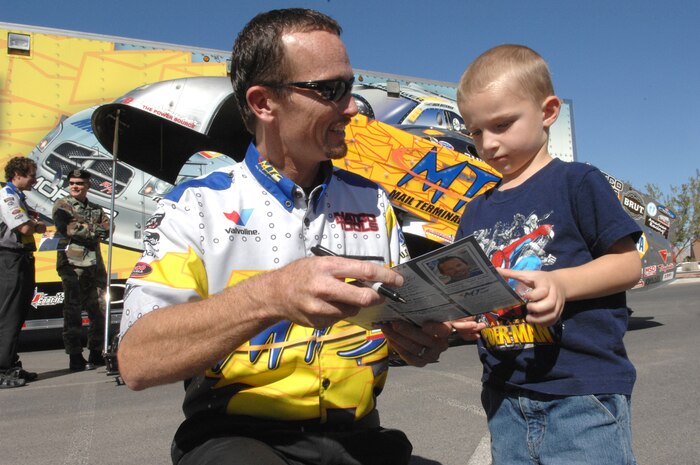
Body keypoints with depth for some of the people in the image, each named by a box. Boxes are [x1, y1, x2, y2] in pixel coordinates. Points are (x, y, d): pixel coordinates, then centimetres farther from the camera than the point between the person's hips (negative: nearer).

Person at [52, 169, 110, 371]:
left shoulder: (96, 209, 19)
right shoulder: (62, 205, 4)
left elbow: (108, 228, 2)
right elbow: (64, 226, -14)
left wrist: (80, 228, -14)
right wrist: (93, 229, -10)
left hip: (95, 265, 5)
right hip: (72, 264, -5)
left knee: (98, 310, 7)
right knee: (73, 312, -3)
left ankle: (96, 354, 18)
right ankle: (75, 358, 2)